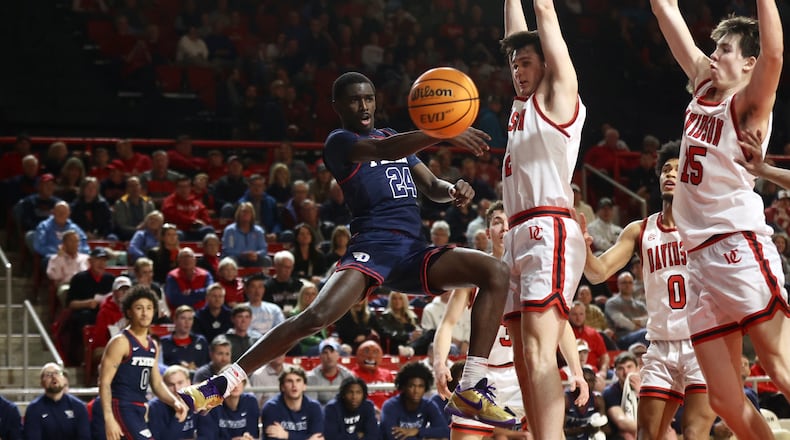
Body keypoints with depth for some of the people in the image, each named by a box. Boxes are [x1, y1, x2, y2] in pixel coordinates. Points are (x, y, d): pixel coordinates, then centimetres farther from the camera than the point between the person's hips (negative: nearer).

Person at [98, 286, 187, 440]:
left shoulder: (153, 346, 14)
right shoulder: (121, 342, -10)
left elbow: (157, 383, 21)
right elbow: (104, 382, -15)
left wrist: (175, 402, 2)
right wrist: (109, 418, -24)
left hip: (139, 410, 9)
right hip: (122, 408, -9)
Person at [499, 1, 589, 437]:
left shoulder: (558, 94, 3)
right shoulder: (524, 103, 23)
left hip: (548, 231, -9)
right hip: (518, 234, 9)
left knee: (539, 349, -21)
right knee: (525, 357, 4)